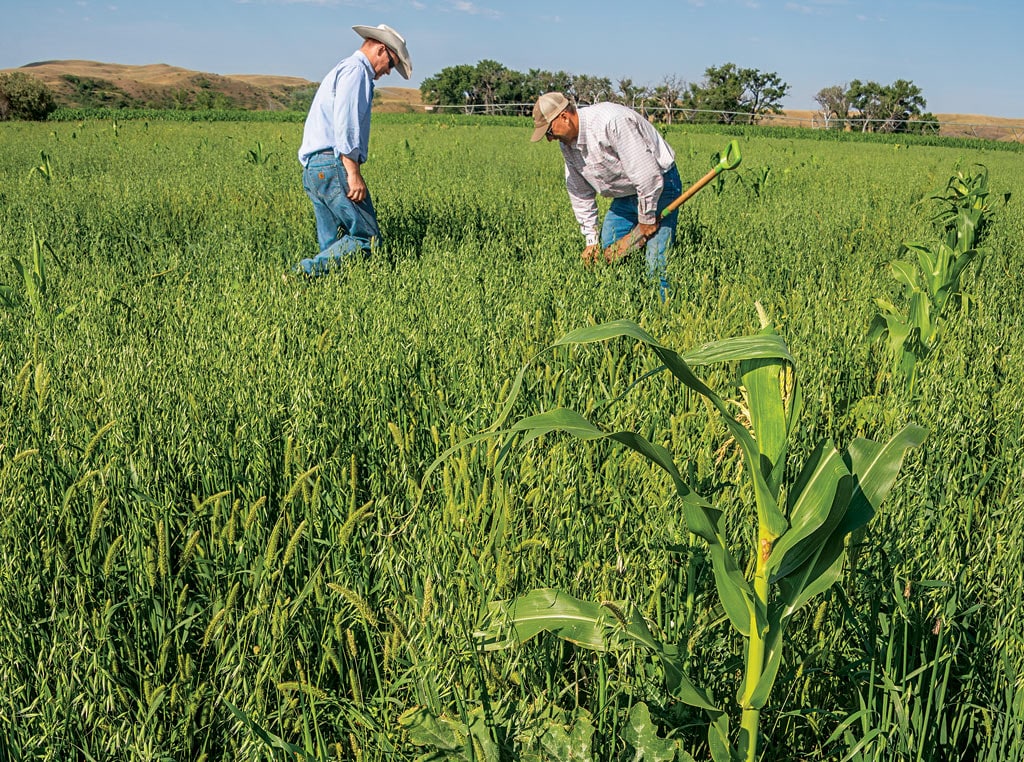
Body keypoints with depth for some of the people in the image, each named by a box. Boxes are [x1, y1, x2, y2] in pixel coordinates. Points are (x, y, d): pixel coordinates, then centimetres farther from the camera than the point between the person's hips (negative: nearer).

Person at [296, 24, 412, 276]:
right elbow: (345, 122, -18)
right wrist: (354, 173, -22)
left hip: (313, 169, 11)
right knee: (368, 239, -10)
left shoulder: (340, 70, 29)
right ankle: (307, 271, -22)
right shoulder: (356, 70, -4)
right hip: (333, 165, -11)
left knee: (332, 245, 8)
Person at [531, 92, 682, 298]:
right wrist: (591, 240, 5)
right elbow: (580, 193, 8)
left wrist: (646, 219, -19)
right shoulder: (567, 143, -2)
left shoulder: (611, 121, -30)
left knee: (656, 265, -15)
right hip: (625, 195, 9)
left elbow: (647, 173, -30)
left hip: (659, 188, -8)